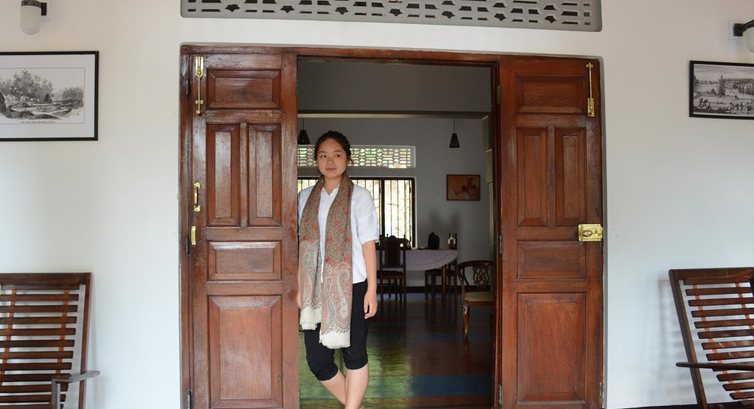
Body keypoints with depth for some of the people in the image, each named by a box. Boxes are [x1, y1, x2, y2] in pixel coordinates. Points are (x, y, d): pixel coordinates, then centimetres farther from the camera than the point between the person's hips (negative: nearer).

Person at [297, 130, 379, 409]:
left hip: (351, 287, -4)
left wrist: (372, 289, -8)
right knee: (317, 361, 5)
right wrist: (300, 288, 8)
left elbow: (368, 244, -4)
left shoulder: (359, 196, -2)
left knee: (353, 353, 5)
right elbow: (303, 246, 10)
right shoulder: (306, 197, 8)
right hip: (317, 289, 4)